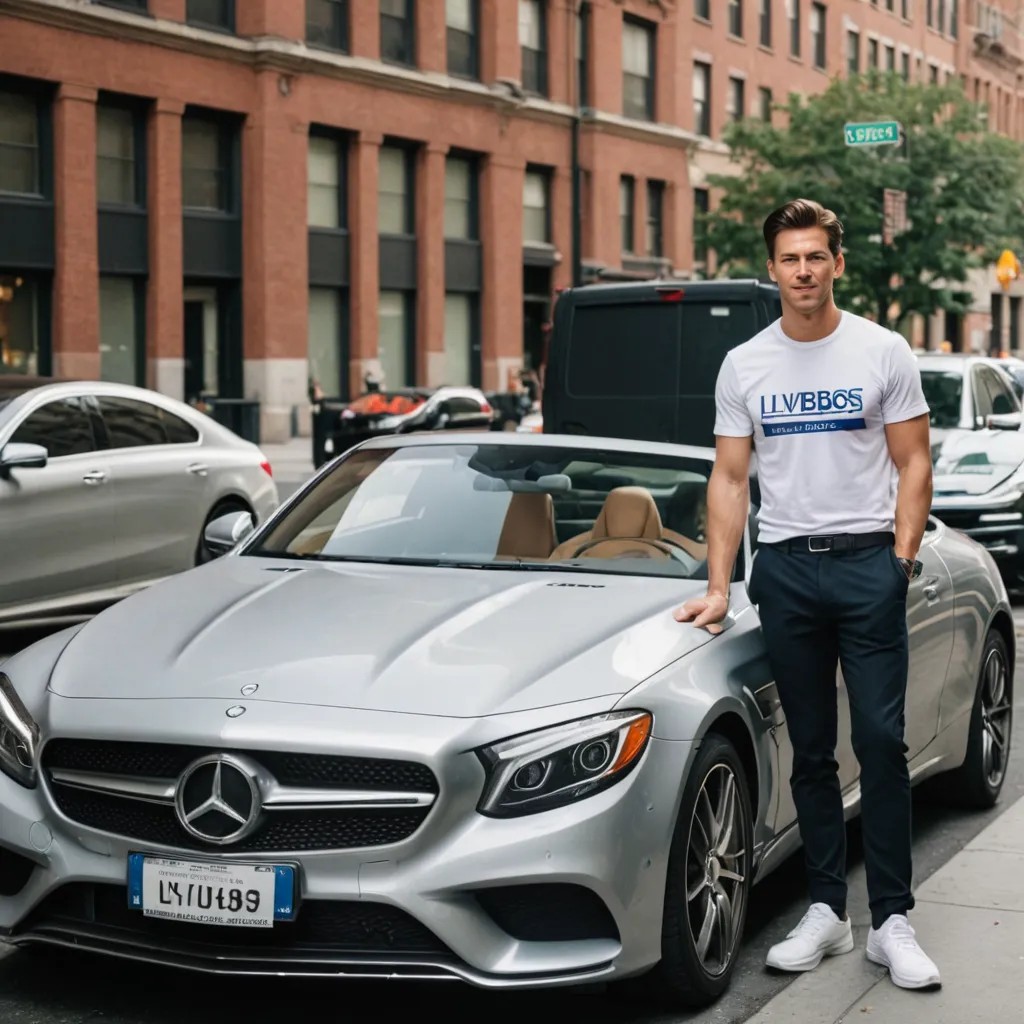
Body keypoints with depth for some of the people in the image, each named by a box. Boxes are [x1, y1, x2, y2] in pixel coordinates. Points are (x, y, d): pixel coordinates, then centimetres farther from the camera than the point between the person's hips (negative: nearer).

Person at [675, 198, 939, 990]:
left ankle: (892, 923, 2)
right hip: (785, 568, 3)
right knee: (811, 752, 8)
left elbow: (913, 464, 2)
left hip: (868, 563, -2)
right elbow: (729, 480, 7)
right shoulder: (744, 366, 8)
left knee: (882, 743, -5)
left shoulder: (884, 353, 1)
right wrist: (719, 587, 1)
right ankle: (827, 911, 15)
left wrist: (901, 560, -9)